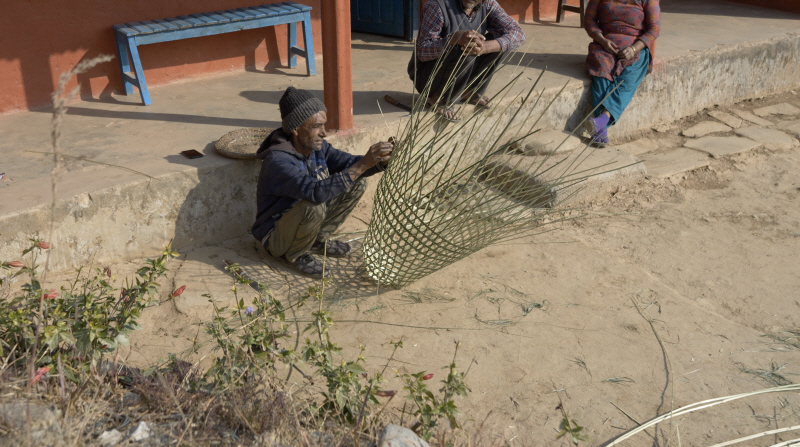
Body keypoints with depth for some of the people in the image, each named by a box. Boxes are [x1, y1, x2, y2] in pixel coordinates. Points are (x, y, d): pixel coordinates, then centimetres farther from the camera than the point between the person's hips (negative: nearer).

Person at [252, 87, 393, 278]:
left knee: (357, 185, -3)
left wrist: (381, 160, -31)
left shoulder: (317, 146, -7)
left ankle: (318, 239, 9)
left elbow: (348, 164, -9)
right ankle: (293, 255, -8)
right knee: (314, 206, -38)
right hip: (276, 236, -7)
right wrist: (362, 164, -47)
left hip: (306, 220, 8)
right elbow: (316, 192, -45)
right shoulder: (278, 161, -32)